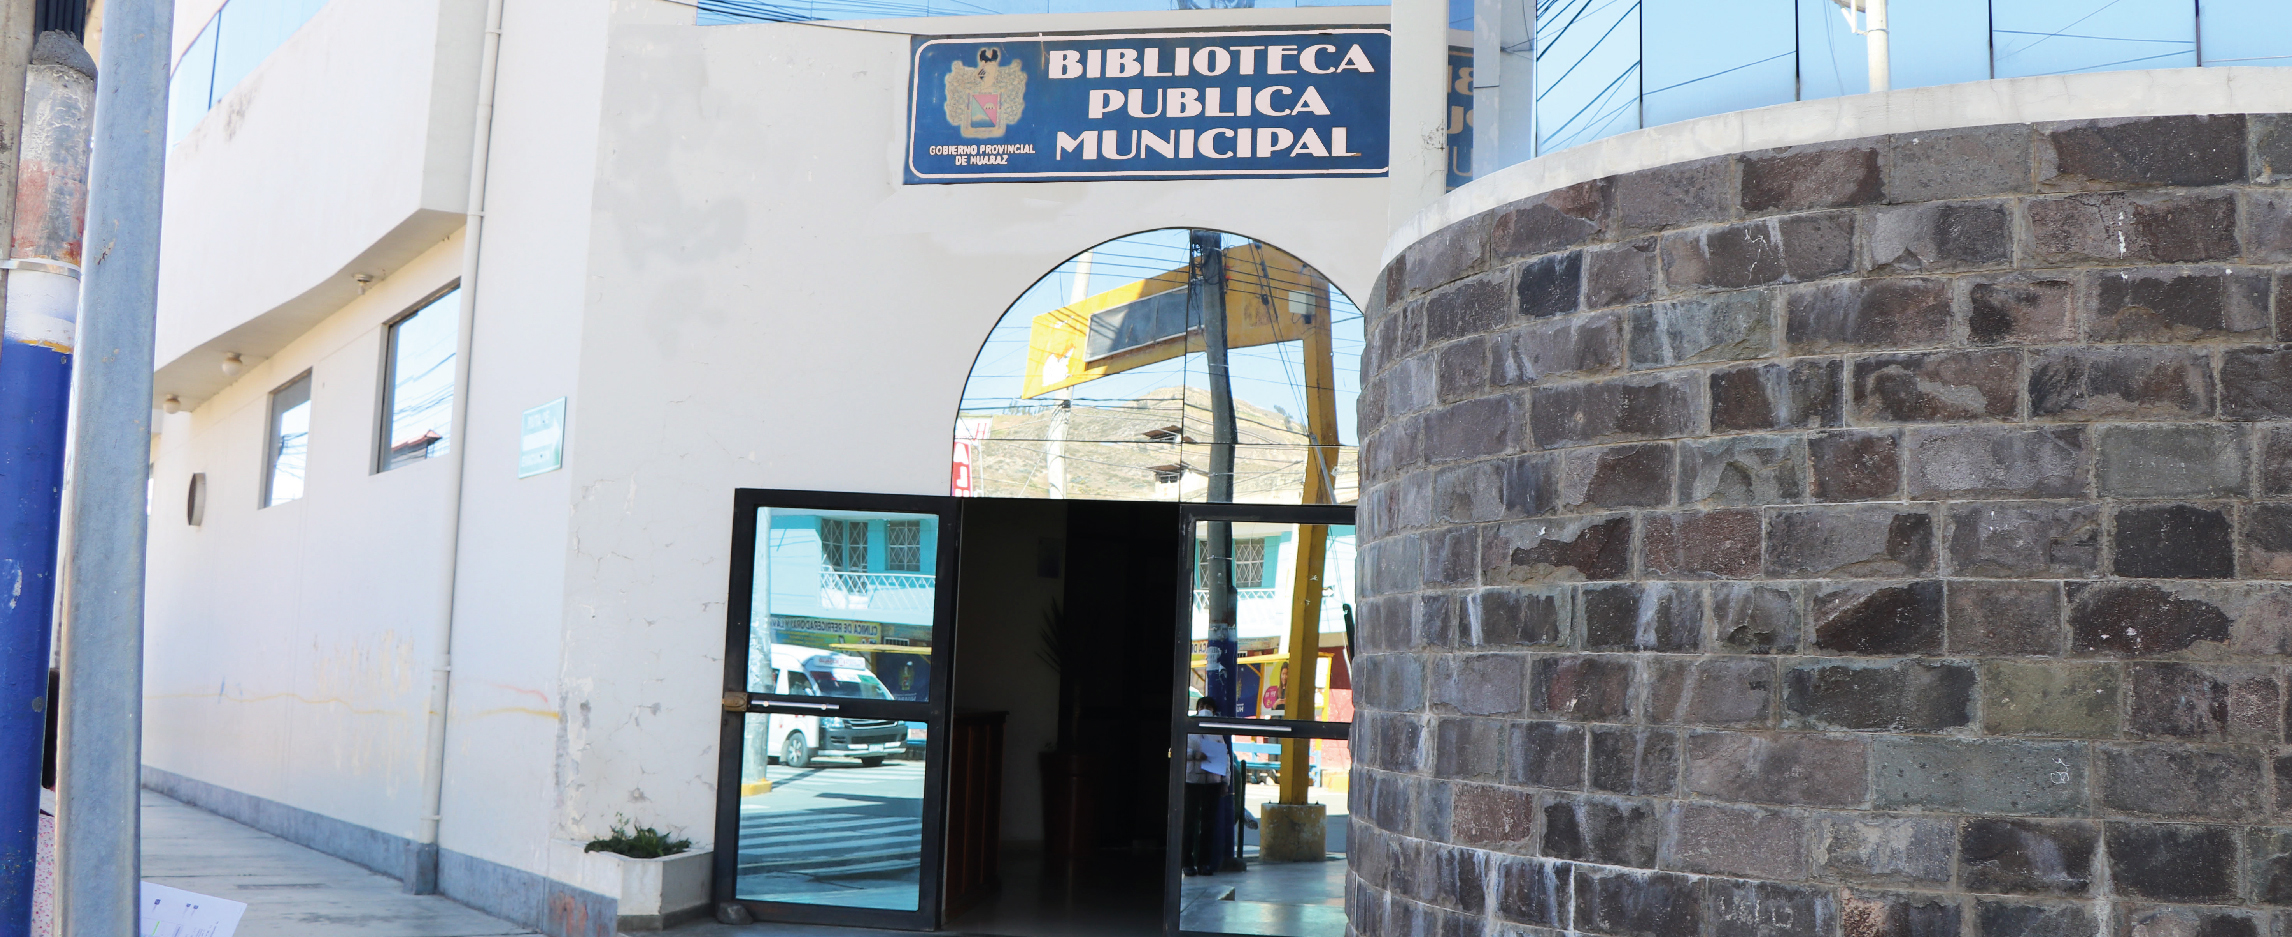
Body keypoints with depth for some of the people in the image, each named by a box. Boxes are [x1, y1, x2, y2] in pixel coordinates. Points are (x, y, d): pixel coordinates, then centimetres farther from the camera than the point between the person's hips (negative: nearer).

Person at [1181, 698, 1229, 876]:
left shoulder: (1218, 733, 15)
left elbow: (1226, 757, 14)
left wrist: (1225, 781, 6)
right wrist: (1194, 755, -17)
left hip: (1213, 781, 3)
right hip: (1191, 780, -3)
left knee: (1209, 822, 3)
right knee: (1190, 821, -3)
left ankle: (1205, 861, 8)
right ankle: (1187, 862, 1)